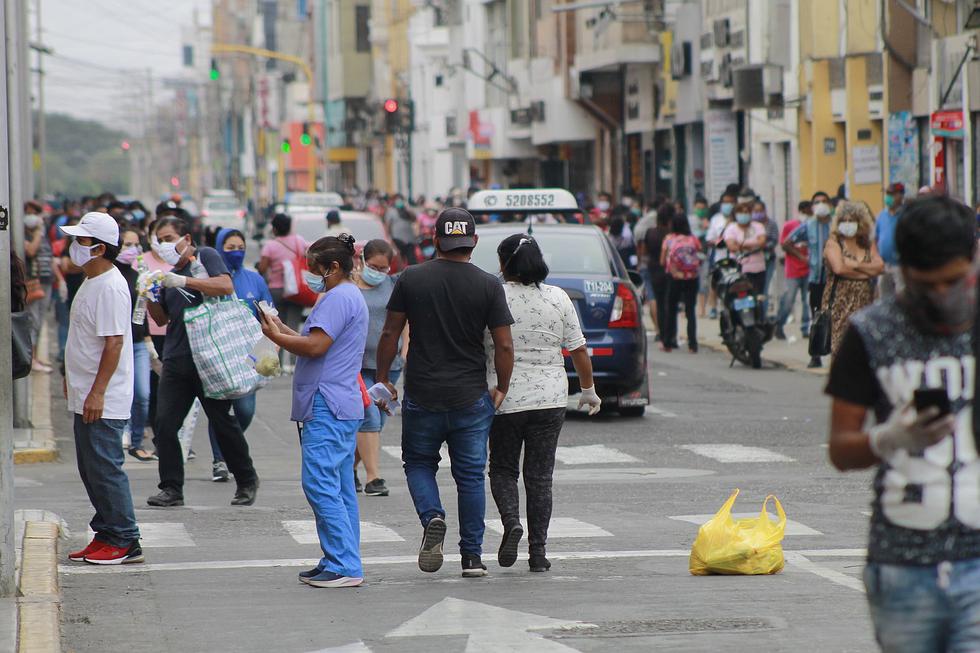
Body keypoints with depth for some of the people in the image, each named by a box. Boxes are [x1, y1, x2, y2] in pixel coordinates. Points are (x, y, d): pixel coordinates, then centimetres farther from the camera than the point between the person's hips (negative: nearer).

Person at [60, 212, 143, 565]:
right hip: (85, 397, 10)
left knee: (105, 468, -7)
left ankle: (125, 542, -1)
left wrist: (97, 392, -24)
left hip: (103, 401, -10)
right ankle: (107, 535, 21)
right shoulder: (91, 282, 14)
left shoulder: (110, 287, -18)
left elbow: (114, 342, -22)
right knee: (91, 470, 14)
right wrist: (72, 378, 23)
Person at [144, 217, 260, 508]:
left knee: (223, 422, 2)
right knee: (164, 425, -6)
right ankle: (171, 488, 0)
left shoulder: (206, 256, 1)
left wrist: (184, 282, -20)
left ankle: (247, 481, 18)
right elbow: (162, 318, 21)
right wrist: (150, 297, 2)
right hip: (176, 361, 6)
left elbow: (226, 286, -16)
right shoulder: (170, 275, 20)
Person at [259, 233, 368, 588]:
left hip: (328, 409, -11)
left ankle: (344, 566, -14)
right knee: (340, 488, 12)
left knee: (320, 484, -12)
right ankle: (343, 563, 15)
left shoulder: (338, 298, -13)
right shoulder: (350, 297, 21)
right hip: (343, 408, 11)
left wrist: (275, 336, -7)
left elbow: (315, 346, -20)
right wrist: (282, 328, 14)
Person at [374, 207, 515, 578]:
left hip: (422, 395, 0)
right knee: (470, 475, 9)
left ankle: (432, 517, -10)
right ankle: (472, 557, 10)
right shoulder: (488, 286, -4)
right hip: (472, 398, 0)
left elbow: (390, 334, -1)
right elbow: (504, 345, -6)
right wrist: (502, 389, 7)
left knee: (419, 463, 17)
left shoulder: (411, 279, -3)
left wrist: (382, 378, 10)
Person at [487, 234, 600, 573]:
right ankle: (538, 551, 6)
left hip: (505, 399, -2)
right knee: (540, 476, 8)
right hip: (550, 397, 2)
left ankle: (511, 521, -11)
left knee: (503, 469, 14)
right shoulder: (558, 298, 0)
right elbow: (578, 350, 4)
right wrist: (588, 390, 18)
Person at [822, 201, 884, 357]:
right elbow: (839, 268, -14)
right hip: (840, 303, -4)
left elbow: (880, 267, 0)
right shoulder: (834, 244, 3)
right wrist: (866, 273, -4)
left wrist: (854, 264, -9)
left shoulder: (869, 245, 16)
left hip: (865, 303, 4)